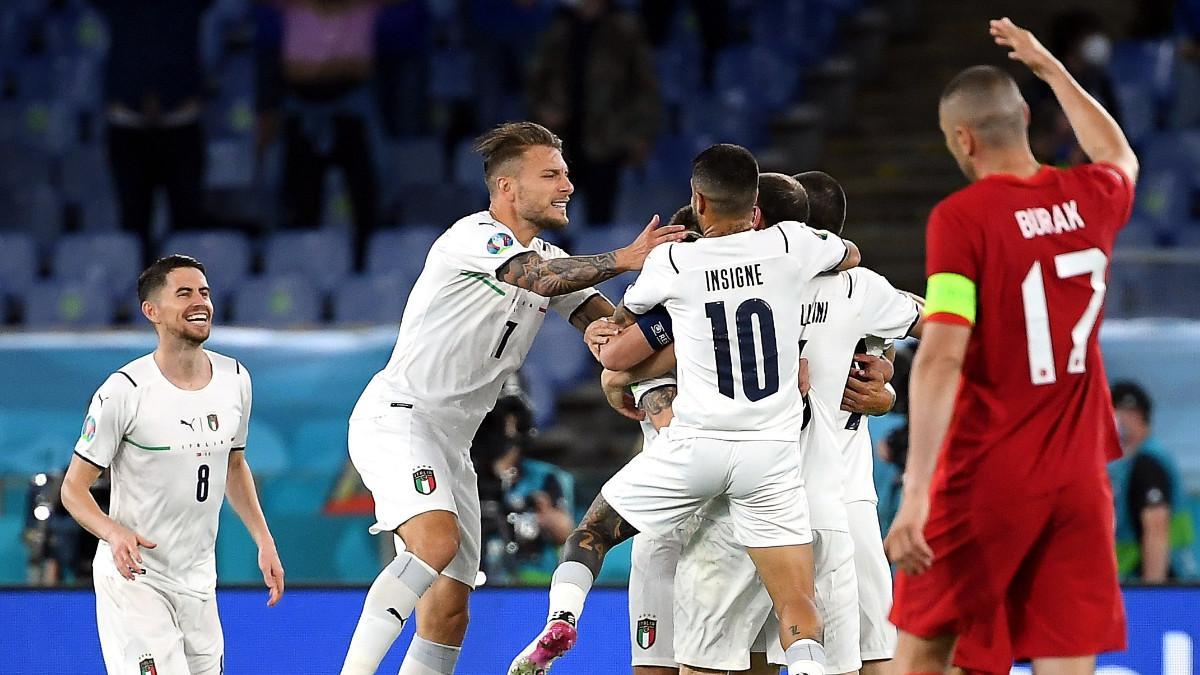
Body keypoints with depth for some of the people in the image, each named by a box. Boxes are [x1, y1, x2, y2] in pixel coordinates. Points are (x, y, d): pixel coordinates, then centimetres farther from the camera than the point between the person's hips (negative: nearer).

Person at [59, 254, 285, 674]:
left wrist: (264, 542, 13)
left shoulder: (235, 379, 1)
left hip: (199, 579, 6)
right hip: (134, 576, -6)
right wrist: (114, 533, -30)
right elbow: (74, 489, -12)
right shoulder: (124, 391, -17)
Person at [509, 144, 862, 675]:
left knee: (593, 531, 22)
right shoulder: (788, 245, -1)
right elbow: (850, 256, 24)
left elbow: (629, 311, 20)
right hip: (772, 452, 0)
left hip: (693, 446, 0)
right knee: (798, 608, -1)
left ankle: (561, 618, 0)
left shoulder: (671, 263, -2)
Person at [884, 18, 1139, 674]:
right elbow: (1120, 157, 32)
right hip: (1077, 479, 4)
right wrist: (1050, 68, 40)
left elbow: (942, 357, -19)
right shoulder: (1090, 198, 4)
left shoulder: (960, 217, -11)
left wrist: (915, 495, -22)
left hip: (985, 478, -4)